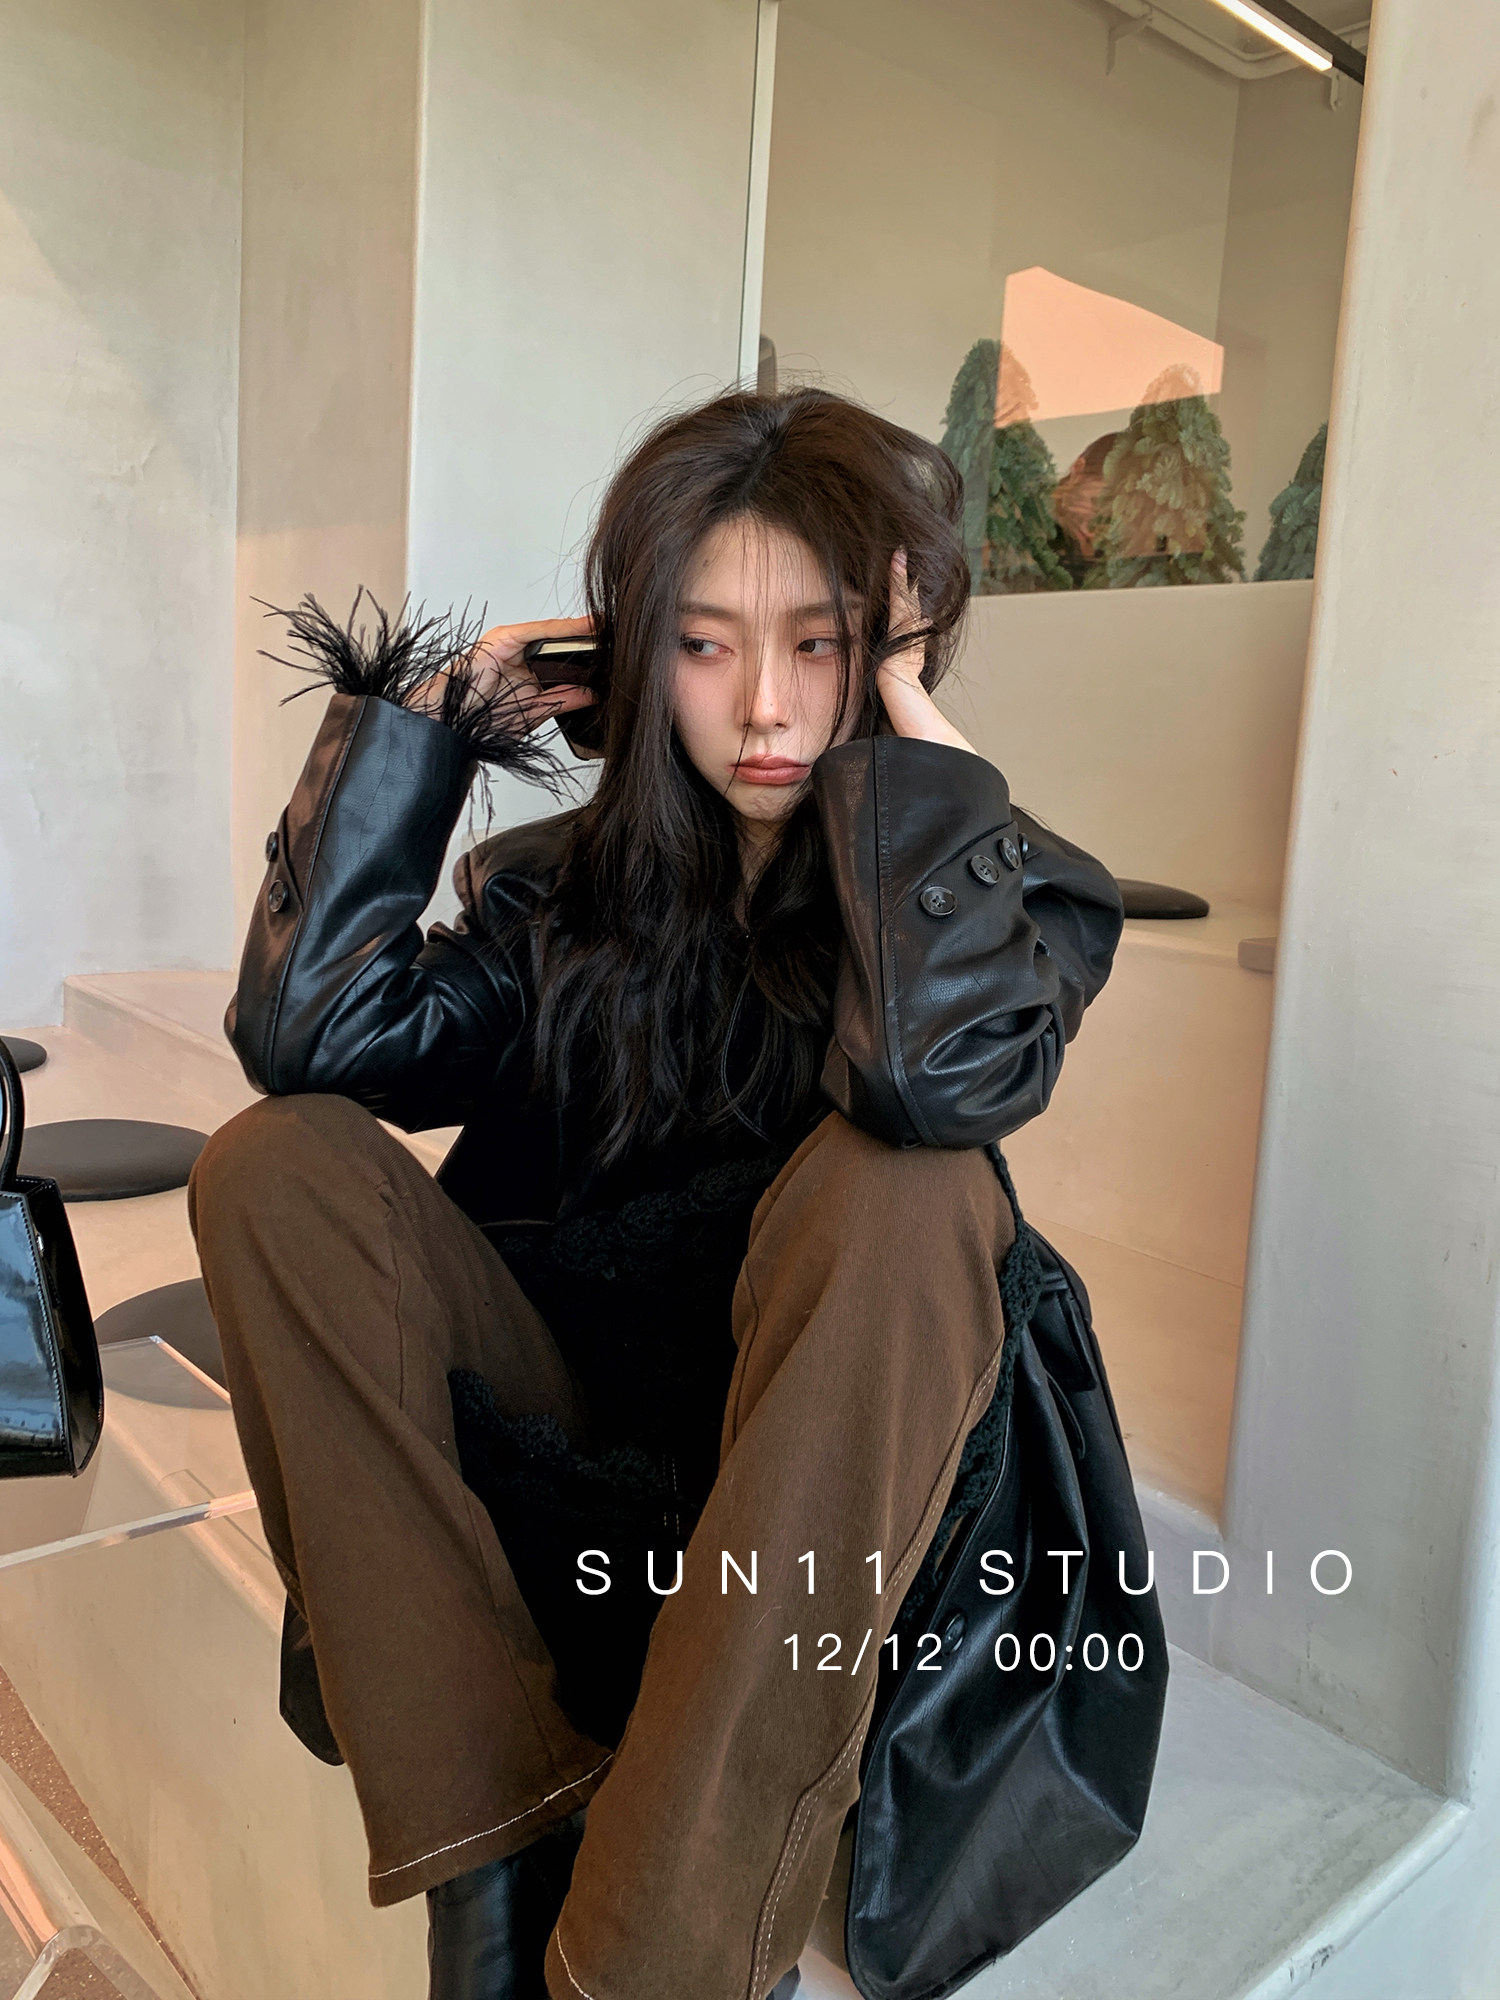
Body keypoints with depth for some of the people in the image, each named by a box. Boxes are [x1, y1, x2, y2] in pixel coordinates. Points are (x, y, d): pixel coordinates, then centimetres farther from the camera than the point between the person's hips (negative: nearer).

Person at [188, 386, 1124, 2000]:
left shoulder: (996, 885, -5)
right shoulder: (569, 888, 3)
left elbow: (940, 1073, -30)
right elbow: (305, 1031, -12)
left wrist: (911, 739, -20)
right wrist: (423, 714, -8)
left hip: (828, 1455, -3)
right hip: (564, 1418, 4)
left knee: (902, 1187, -33)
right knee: (273, 1166, -16)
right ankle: (492, 1825, -17)